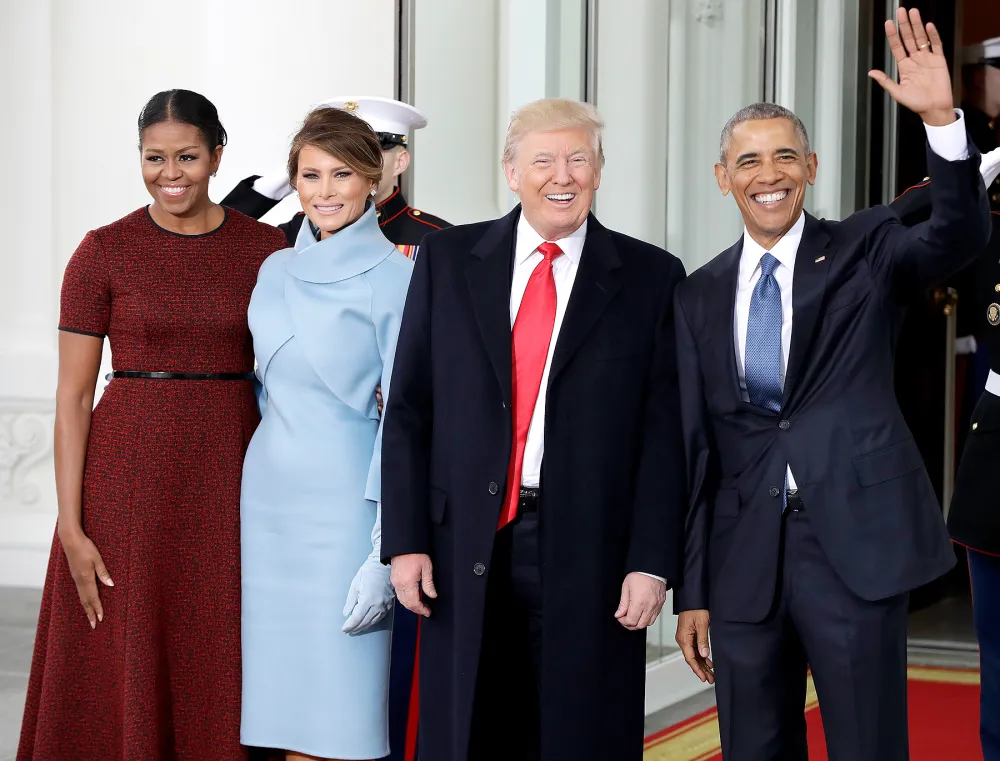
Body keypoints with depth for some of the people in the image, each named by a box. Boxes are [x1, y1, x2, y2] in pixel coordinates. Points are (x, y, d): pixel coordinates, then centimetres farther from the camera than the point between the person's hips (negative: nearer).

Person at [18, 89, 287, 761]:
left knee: (221, 675, 6)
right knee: (125, 675, 3)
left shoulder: (265, 247, 4)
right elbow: (73, 394, -3)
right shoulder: (104, 252, -2)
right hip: (129, 474, -1)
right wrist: (71, 526, -10)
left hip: (232, 475, 2)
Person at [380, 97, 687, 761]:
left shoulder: (650, 277, 3)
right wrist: (405, 539, -1)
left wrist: (652, 561, -6)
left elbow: (664, 429, 0)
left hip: (590, 553, -1)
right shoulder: (448, 260, 6)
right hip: (466, 550, 1)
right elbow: (408, 411, 6)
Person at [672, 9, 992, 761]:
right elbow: (696, 446, 9)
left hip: (855, 547, -3)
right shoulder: (700, 295, 9)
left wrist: (941, 119, -32)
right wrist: (692, 590, 7)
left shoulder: (865, 250, 3)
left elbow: (961, 235, -17)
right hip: (743, 558, 3)